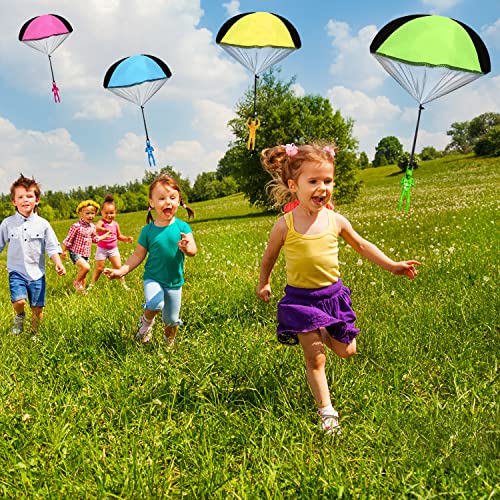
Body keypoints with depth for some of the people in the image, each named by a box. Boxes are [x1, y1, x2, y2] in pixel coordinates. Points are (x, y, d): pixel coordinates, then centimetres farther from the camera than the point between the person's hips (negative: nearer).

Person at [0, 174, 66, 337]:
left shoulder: (42, 224, -2)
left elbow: (52, 247, -1)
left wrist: (58, 264, -15)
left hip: (37, 273, 1)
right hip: (17, 271, -1)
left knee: (37, 308, 5)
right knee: (19, 300, -21)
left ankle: (35, 334, 29)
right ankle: (19, 316, 14)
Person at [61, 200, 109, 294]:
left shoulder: (92, 227, 3)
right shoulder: (76, 226, -18)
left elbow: (95, 239, 20)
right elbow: (68, 240, -10)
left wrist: (105, 235, 22)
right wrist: (64, 251, -5)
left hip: (86, 254, 7)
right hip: (76, 253, -7)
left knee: (83, 273, 15)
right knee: (86, 267, -25)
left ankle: (82, 289, 32)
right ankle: (76, 282, -2)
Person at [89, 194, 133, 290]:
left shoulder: (115, 224, 1)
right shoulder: (102, 222, -13)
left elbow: (119, 236, 15)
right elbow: (96, 227, -39)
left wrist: (127, 239, -3)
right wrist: (104, 229, -60)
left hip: (114, 249, 3)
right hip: (102, 249, -3)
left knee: (118, 267, -2)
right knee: (99, 268, 3)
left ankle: (124, 284, 9)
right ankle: (91, 285, 18)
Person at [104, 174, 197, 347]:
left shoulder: (182, 227, -9)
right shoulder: (148, 230, -7)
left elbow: (193, 251, -16)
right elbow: (138, 255, 1)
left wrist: (187, 248, -39)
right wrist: (121, 271, -9)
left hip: (175, 282, 1)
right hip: (153, 278, -1)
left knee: (172, 320, 10)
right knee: (156, 303, -30)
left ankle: (169, 343, 42)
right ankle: (146, 322, 5)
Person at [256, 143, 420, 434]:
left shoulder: (335, 220, -7)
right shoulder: (285, 225, -15)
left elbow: (362, 245, 9)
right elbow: (270, 257, 3)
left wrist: (391, 265, 6)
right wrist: (264, 284, 14)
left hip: (333, 293, 3)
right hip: (300, 298, -3)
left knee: (346, 351, 11)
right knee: (315, 359, 1)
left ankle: (321, 335, 42)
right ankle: (326, 411, 15)